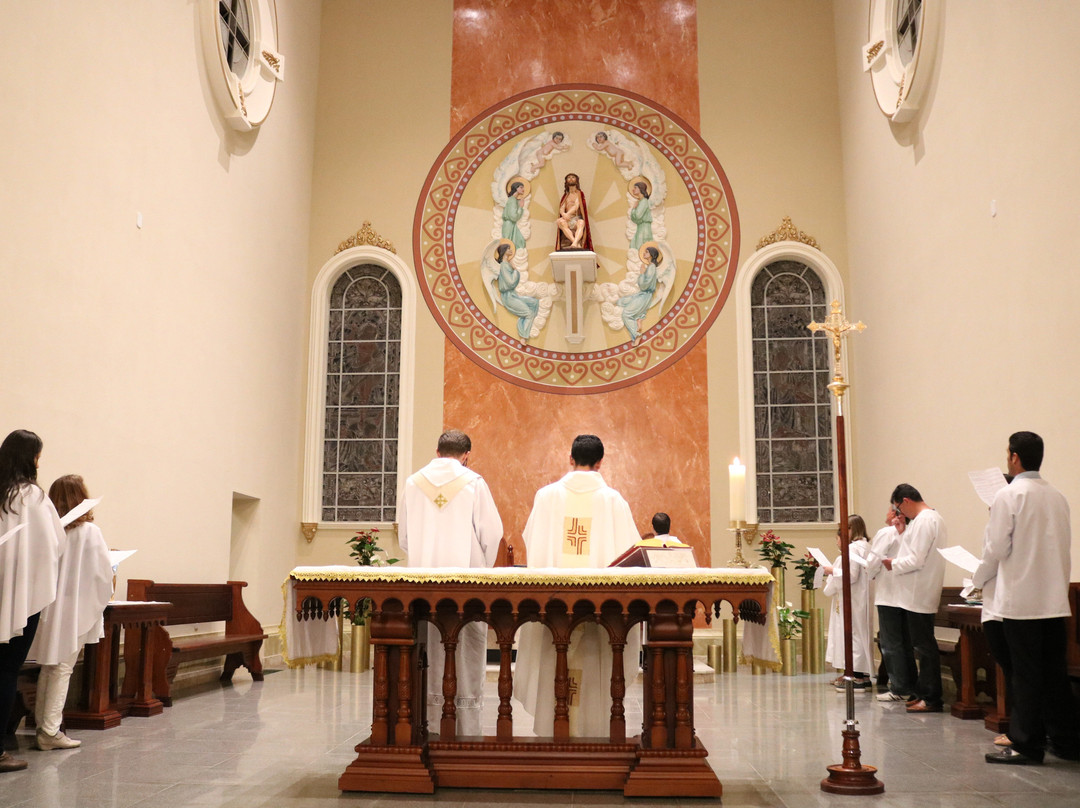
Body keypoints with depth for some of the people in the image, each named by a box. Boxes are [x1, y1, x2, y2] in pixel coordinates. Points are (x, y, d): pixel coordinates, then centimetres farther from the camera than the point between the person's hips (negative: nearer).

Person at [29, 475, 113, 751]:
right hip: (76, 611, -5)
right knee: (62, 669, 1)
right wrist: (101, 599, 9)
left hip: (48, 609, 5)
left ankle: (42, 725, 22)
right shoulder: (89, 532, -11)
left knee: (48, 668, 15)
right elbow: (102, 574, -9)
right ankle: (50, 731, 1)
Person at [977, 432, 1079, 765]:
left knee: (1026, 674, 1)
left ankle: (1027, 745, 7)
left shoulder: (1008, 495, -12)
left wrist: (979, 576, 7)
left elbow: (996, 548, -12)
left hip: (1020, 598, -6)